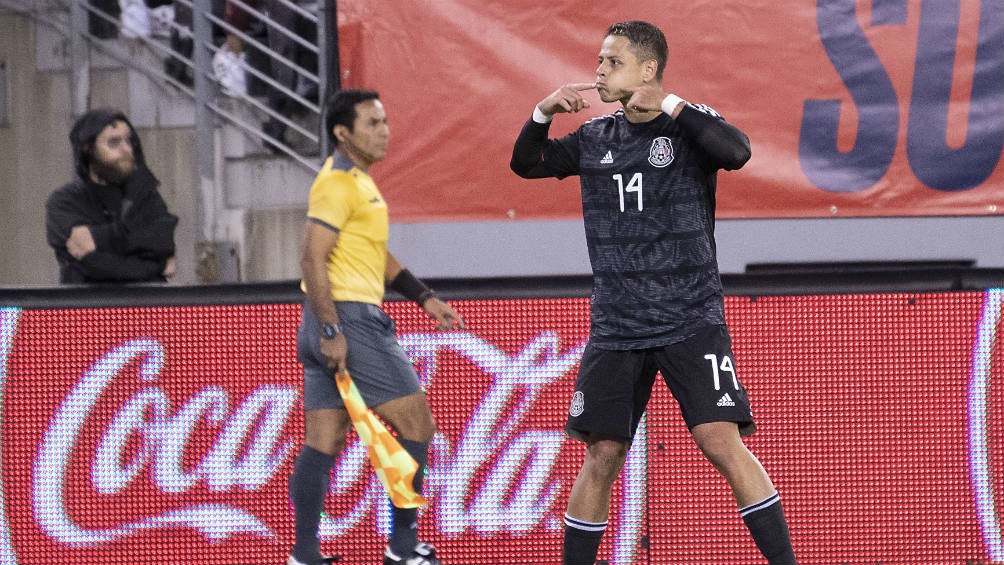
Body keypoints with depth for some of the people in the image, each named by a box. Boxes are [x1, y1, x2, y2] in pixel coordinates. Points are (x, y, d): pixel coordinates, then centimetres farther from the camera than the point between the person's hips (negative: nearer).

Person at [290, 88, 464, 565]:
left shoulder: (358, 180, 19)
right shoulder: (338, 183, -13)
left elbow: (376, 255, 29)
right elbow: (313, 260, -19)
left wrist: (425, 298, 23)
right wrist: (332, 330, -23)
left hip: (332, 327, 10)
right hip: (348, 318, -10)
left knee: (323, 440, 7)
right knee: (416, 424, -5)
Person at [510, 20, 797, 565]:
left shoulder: (689, 124, -3)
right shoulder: (595, 137, 10)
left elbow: (736, 151, -23)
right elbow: (525, 164, 17)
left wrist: (668, 105, -23)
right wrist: (544, 112, -1)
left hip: (691, 321, -4)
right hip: (615, 329, 4)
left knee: (723, 442, -14)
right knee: (602, 457, 2)